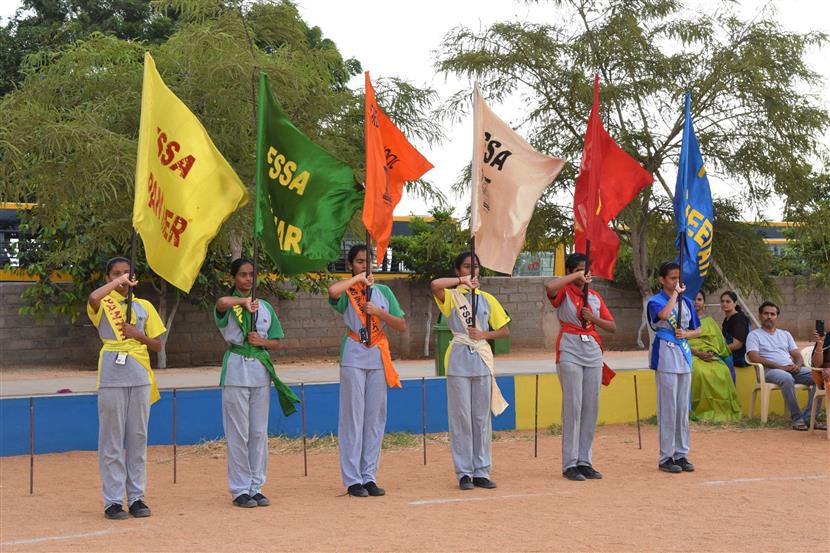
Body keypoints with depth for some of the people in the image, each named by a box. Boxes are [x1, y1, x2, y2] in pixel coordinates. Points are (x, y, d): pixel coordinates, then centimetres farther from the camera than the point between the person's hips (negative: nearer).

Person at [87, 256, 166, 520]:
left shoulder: (144, 306, 14)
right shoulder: (103, 304, 3)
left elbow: (157, 344, 13)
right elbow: (93, 297, -24)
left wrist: (138, 335, -5)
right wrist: (117, 282, -14)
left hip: (140, 377, 4)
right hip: (112, 377, -4)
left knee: (138, 438, 6)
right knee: (112, 439, -3)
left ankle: (136, 497, 12)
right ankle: (113, 501, 1)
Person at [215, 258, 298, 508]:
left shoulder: (265, 307, 13)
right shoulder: (229, 306, -2)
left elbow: (277, 342, 13)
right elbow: (222, 302, -30)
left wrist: (262, 341, -5)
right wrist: (244, 301, -17)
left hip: (261, 368, 5)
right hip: (236, 370, -5)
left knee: (259, 432, 7)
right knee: (238, 433, -2)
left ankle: (256, 487, 15)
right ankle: (240, 490, 4)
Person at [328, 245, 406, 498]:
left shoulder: (383, 291, 12)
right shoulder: (346, 292, 0)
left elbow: (402, 326, 7)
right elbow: (333, 290, -27)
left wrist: (379, 312, -8)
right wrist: (358, 278, -13)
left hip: (378, 357, 4)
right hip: (354, 357, -4)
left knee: (375, 417, 4)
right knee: (353, 416, -4)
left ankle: (369, 476, 10)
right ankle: (352, 479, -1)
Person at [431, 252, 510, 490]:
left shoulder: (487, 299, 13)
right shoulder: (451, 297, 1)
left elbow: (505, 330, 12)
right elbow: (435, 285, -23)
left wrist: (484, 334, -4)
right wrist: (462, 281, -14)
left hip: (482, 359, 3)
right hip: (459, 361, -3)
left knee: (482, 417, 5)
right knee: (461, 417, -2)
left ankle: (481, 471, 10)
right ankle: (464, 473, 3)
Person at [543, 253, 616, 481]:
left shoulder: (595, 297, 14)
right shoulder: (563, 293, -1)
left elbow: (612, 326, 12)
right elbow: (549, 286, -26)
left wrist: (594, 318, -6)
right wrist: (576, 276, -16)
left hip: (593, 351, 5)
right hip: (570, 351, -5)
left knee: (591, 407, 4)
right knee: (573, 406, -8)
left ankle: (584, 461, 11)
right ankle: (570, 464, -4)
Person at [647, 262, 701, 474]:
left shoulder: (686, 302, 12)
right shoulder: (655, 301, -4)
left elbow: (697, 330, 15)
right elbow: (664, 315, -28)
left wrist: (686, 334, -6)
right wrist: (675, 293, -15)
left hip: (684, 355, 6)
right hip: (666, 357, -6)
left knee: (683, 408, 7)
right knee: (668, 408, -5)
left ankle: (681, 454, 14)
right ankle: (666, 457, 0)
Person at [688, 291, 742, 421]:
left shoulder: (709, 320, 23)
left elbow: (718, 341, 15)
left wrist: (712, 352, -8)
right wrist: (698, 353, -14)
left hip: (711, 355, 2)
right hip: (692, 355, -2)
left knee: (723, 371, -30)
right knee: (701, 372, -37)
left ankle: (722, 410, -25)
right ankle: (703, 410, -30)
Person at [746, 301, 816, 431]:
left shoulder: (785, 334, 27)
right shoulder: (754, 335, 10)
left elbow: (798, 355, 19)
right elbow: (754, 358, -7)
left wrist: (798, 365, -7)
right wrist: (780, 366, -15)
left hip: (792, 369, 5)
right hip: (770, 371, -5)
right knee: (787, 378, -40)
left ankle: (808, 418, -22)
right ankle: (797, 419, -32)